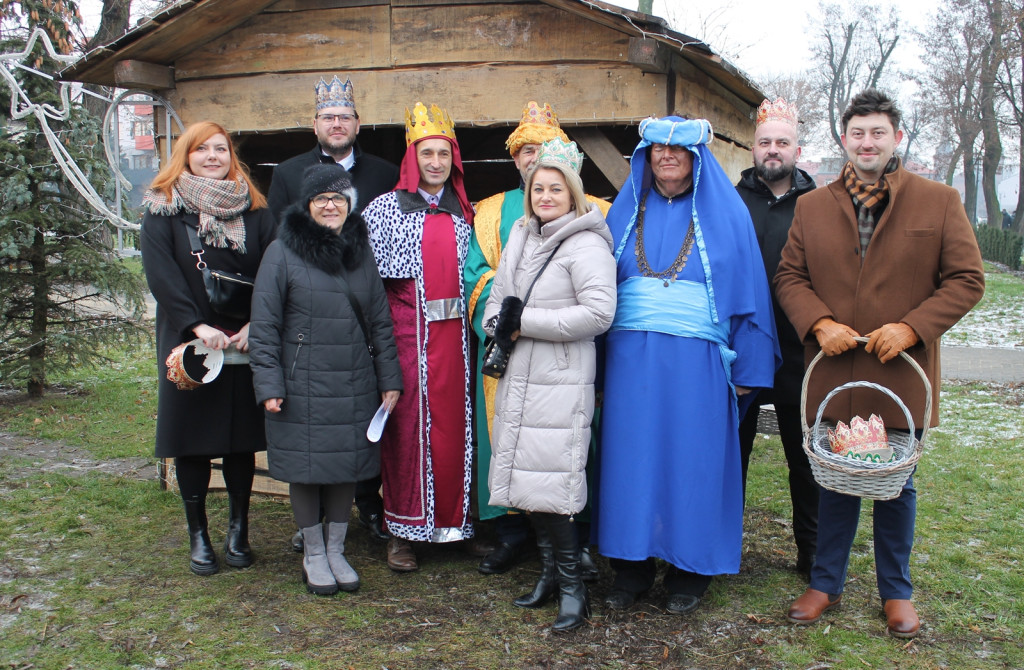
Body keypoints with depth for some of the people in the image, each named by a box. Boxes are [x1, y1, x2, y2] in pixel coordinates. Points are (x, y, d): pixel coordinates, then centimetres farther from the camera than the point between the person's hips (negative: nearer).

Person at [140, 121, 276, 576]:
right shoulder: (163, 210, 5)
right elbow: (160, 274, -8)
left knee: (241, 435, 5)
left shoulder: (254, 211, 9)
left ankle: (239, 529, 17)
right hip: (189, 345, -1)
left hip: (245, 343, 1)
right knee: (192, 437, 3)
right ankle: (198, 535, 14)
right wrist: (196, 325, -20)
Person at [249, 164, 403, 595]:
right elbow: (264, 326, -4)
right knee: (306, 468, 5)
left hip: (354, 385, 4)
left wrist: (389, 379, 9)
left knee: (348, 466, 9)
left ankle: (336, 550, 25)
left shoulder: (361, 253, 9)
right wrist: (268, 385, -10)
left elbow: (380, 321, 12)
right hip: (302, 385, -3)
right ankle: (313, 555, 23)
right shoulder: (283, 252, -4)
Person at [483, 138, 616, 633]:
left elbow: (598, 312, -20)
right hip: (519, 378, 8)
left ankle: (572, 586, 6)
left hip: (561, 384, -7)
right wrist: (499, 326, -2)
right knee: (528, 481, 12)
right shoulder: (521, 237, 14)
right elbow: (497, 295, 21)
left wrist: (526, 321, -15)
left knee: (552, 485, -8)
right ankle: (549, 573, 26)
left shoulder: (586, 244, -9)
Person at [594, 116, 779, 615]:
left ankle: (689, 570, 16)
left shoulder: (725, 213, 5)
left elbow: (748, 290, 3)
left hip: (697, 362, -2)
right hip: (632, 360, 3)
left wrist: (746, 368, -3)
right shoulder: (627, 213, 13)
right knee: (632, 454, 4)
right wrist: (600, 364, 5)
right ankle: (632, 564, 17)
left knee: (693, 457, 2)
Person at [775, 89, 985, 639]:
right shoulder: (812, 206, 7)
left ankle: (896, 592, 28)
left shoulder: (939, 201, 1)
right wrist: (820, 324, -10)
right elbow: (789, 276, 8)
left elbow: (966, 279, -1)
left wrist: (910, 328, -13)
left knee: (897, 484, 12)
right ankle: (826, 583, 26)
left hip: (901, 374, -1)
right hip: (833, 373, 1)